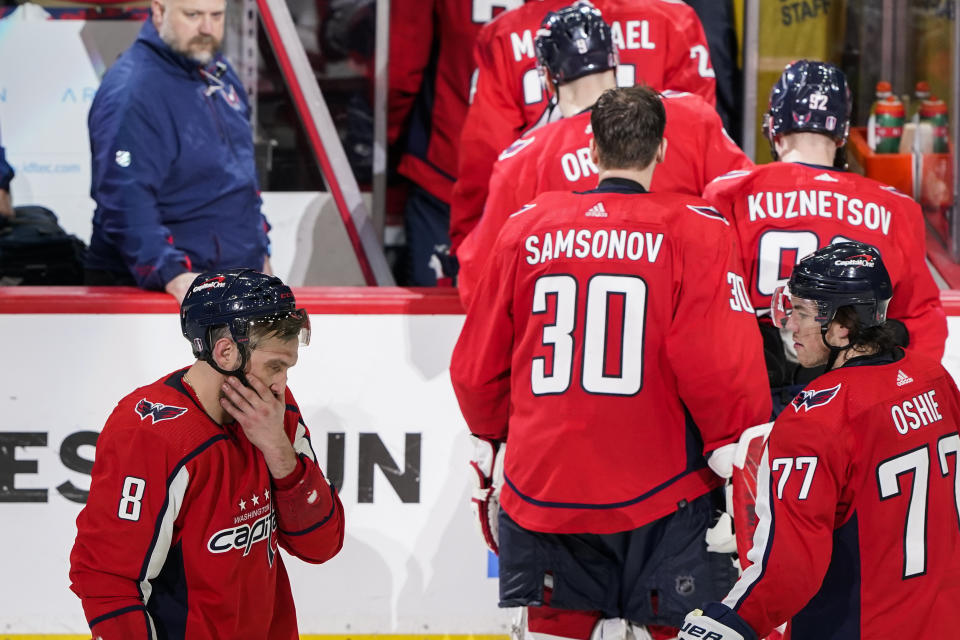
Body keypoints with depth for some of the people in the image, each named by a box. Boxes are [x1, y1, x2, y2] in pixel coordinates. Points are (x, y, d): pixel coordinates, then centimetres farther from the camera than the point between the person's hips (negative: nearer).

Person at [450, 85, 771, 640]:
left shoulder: (527, 227, 5)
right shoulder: (696, 231, -6)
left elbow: (477, 366, 11)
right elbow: (722, 365, -13)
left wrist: (490, 439, 29)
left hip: (543, 486, 3)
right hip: (660, 489, -3)